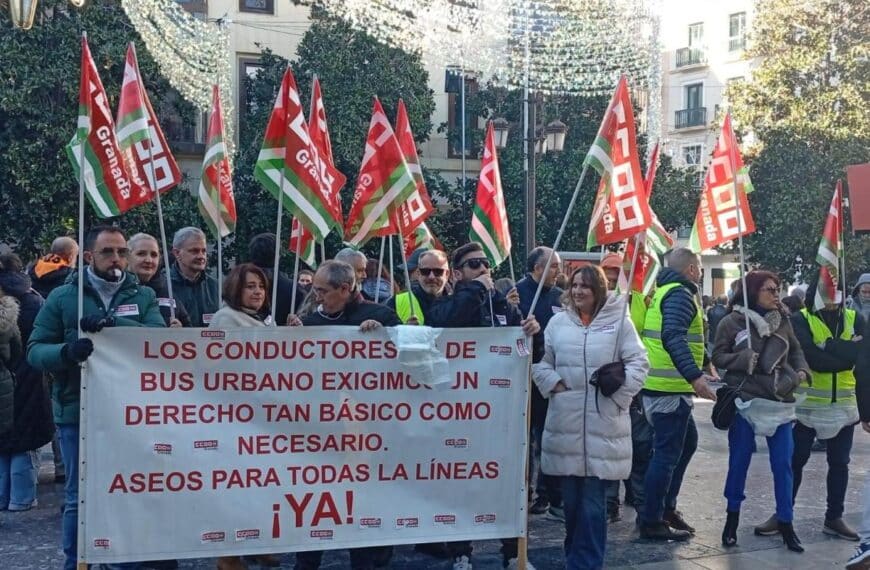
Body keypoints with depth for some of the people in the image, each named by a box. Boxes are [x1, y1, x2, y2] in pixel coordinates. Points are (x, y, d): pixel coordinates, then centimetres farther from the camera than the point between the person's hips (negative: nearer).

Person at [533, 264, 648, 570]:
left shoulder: (619, 321, 0)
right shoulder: (558, 321, 9)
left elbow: (638, 363, -1)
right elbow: (540, 361, 12)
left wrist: (617, 391, -10)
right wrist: (553, 383, -4)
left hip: (602, 425, -3)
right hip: (565, 424, 3)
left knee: (593, 501, -1)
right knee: (571, 499, 10)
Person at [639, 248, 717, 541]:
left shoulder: (666, 291, 18)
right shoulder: (680, 294, -13)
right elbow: (673, 337, -27)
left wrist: (696, 372, 30)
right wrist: (694, 375, -36)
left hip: (661, 384, 10)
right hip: (670, 388, -10)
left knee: (688, 442, 21)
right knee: (667, 454, -3)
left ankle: (666, 506, 26)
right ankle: (652, 522, 4)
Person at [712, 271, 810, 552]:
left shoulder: (783, 321, 6)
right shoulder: (731, 322, -5)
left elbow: (796, 351, 18)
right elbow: (718, 356, -3)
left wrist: (801, 371, 0)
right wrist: (743, 359, -18)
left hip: (780, 402, 3)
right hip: (745, 401, -3)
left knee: (783, 463, 4)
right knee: (739, 461, 6)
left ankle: (785, 523, 16)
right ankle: (732, 518, 23)